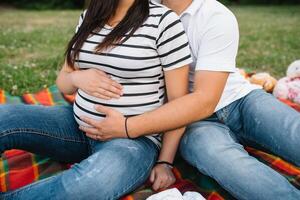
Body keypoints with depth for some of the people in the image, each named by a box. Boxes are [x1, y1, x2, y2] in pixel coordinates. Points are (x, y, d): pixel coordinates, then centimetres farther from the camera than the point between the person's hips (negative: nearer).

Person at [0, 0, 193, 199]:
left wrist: (164, 162, -8)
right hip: (78, 125, 5)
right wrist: (77, 77, -9)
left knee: (93, 182, -37)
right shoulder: (89, 17, 8)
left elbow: (178, 100, -6)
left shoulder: (163, 20, -9)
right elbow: (63, 81, 15)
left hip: (133, 140, -4)